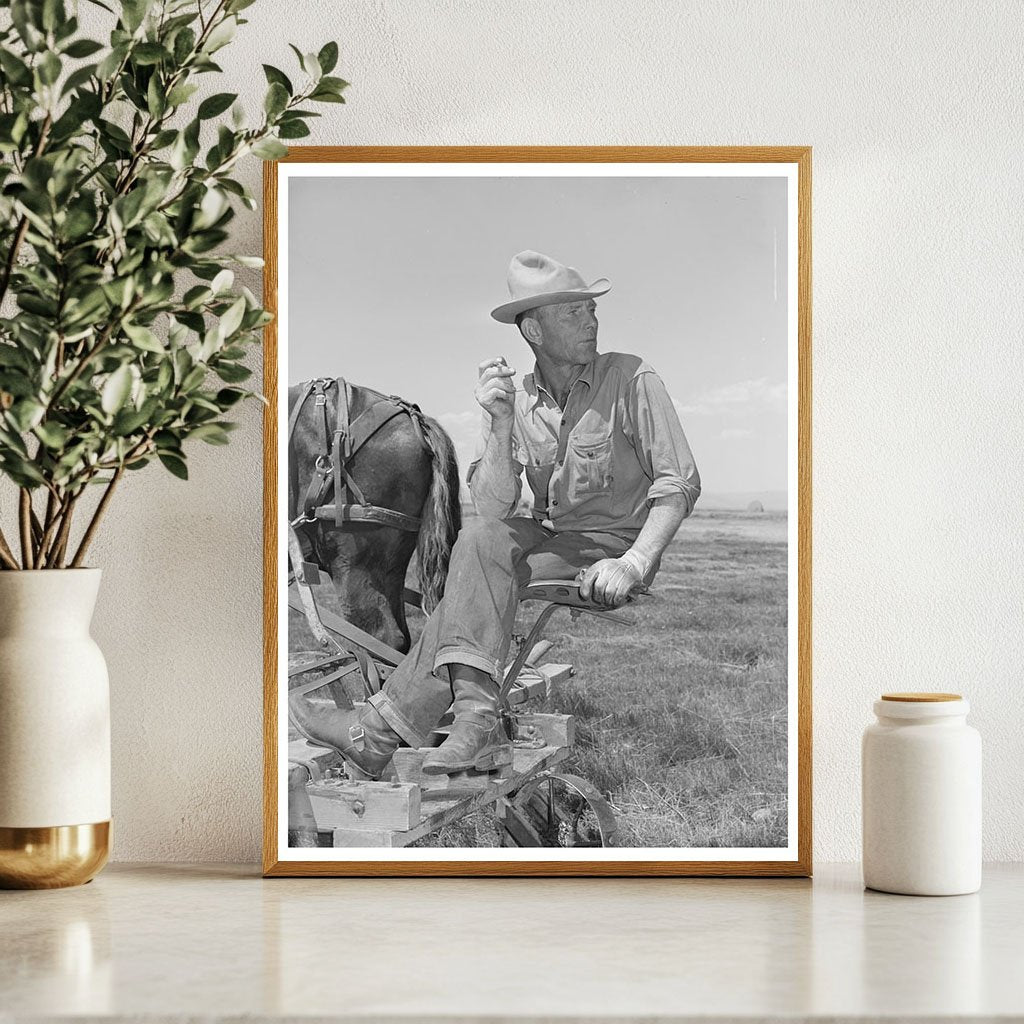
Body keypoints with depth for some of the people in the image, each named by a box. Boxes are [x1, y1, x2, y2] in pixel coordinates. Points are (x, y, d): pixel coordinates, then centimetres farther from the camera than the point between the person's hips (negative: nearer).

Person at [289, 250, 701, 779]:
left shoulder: (630, 379, -8)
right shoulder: (517, 400, 3)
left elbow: (680, 483, -11)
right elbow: (493, 508, -8)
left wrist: (633, 563, -24)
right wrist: (500, 424, -23)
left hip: (615, 542, -4)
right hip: (550, 537, 4)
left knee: (474, 588, -23)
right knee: (480, 539, -27)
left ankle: (382, 731, -22)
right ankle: (476, 714, -35)